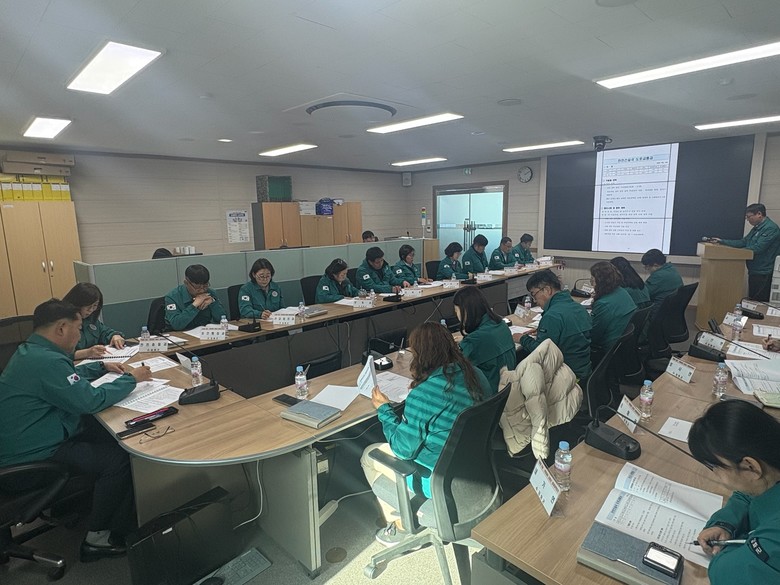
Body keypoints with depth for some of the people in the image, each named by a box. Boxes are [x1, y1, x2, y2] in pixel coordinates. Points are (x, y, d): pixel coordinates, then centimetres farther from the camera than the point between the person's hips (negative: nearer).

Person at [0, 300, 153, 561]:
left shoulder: (31, 352, 8)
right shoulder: (46, 361, -27)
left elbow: (67, 377, 27)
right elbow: (91, 401, -27)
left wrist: (102, 367, 18)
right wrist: (131, 378, -14)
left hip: (28, 439, 11)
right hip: (33, 456, -11)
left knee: (114, 437, 9)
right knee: (120, 458, -16)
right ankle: (97, 538, 1)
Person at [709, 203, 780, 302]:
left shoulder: (771, 228, -15)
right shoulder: (756, 228, 14)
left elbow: (757, 248, -22)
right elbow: (743, 242, 12)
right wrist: (722, 241, 3)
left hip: (763, 274, -9)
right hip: (754, 272, 9)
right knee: (752, 300, 14)